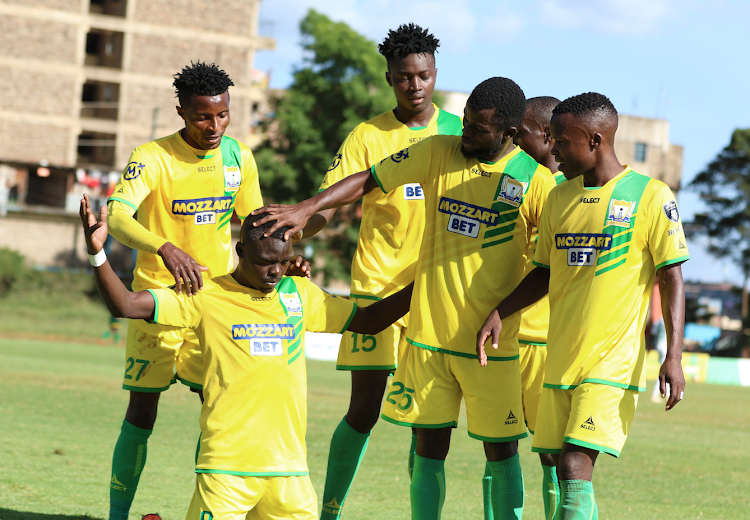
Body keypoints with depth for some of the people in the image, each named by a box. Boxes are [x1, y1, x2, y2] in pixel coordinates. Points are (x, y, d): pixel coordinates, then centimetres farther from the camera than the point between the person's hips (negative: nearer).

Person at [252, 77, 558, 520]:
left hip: (491, 342, -2)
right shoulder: (437, 153, 2)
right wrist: (306, 209, -11)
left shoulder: (536, 180, -6)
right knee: (429, 446, 5)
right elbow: (367, 180, 2)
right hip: (428, 334, 2)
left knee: (501, 450, 3)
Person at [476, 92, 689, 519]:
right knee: (560, 468, 8)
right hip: (561, 357, 6)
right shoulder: (559, 198, 12)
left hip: (613, 361, -6)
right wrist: (499, 314, 6)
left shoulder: (651, 197, -6)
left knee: (576, 465, -17)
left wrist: (674, 357, -14)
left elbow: (672, 279, -6)